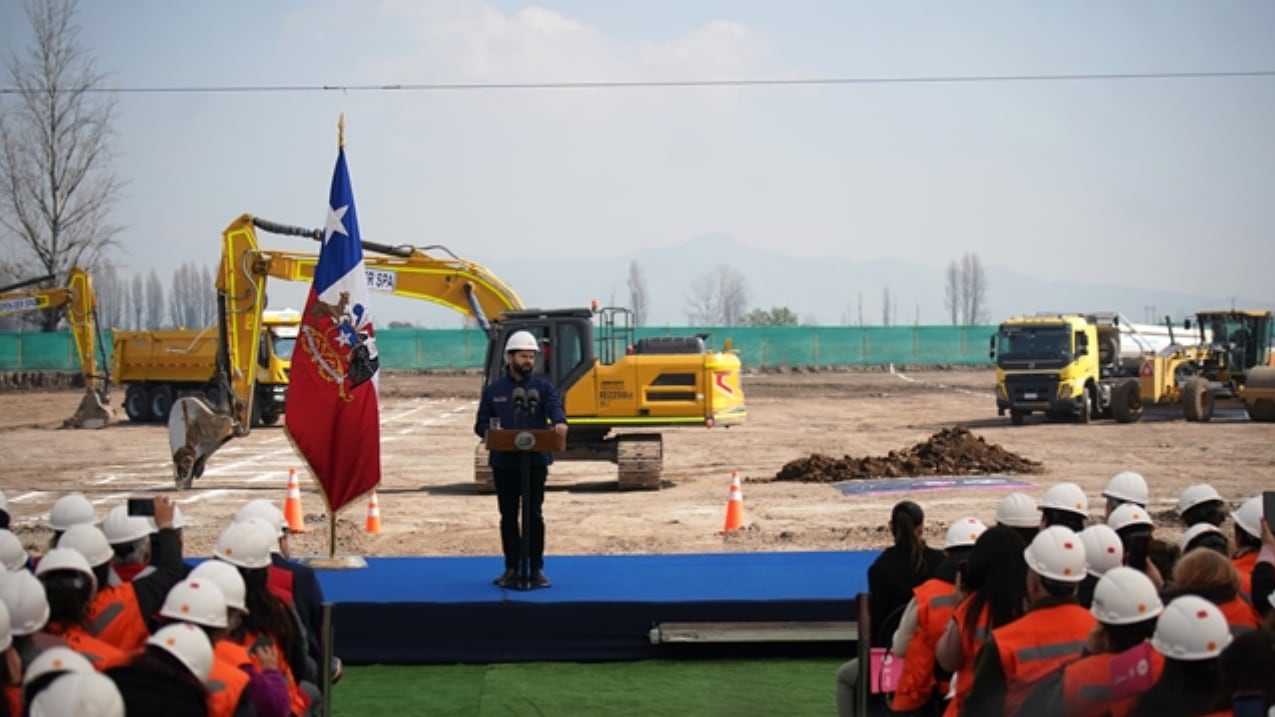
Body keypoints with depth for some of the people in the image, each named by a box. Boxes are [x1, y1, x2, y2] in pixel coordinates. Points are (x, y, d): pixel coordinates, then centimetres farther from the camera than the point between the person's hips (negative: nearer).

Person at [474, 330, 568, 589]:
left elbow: (555, 406, -13)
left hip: (535, 461, -1)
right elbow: (481, 423, 7)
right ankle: (511, 568, 15)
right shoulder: (493, 390, 8)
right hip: (504, 462, 1)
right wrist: (488, 433, -17)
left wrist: (559, 422, -36)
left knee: (534, 514, 0)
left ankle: (536, 568, 7)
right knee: (508, 516, 7)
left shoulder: (543, 387, 5)